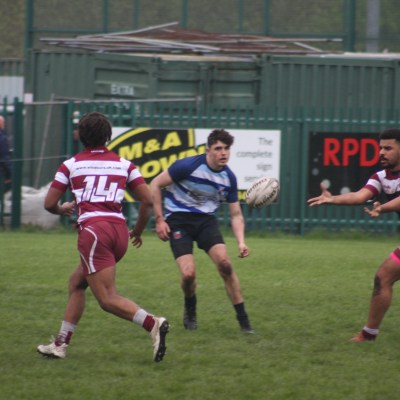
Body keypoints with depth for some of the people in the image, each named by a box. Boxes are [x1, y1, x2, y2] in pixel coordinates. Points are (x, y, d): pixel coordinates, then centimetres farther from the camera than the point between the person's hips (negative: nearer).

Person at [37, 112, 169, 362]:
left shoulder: (71, 165, 7)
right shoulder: (124, 164, 14)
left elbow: (49, 203, 9)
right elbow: (148, 200, 8)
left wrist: (63, 209, 33)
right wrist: (138, 231, 24)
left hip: (93, 230, -5)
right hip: (119, 230, 5)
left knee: (108, 299, -9)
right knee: (77, 282, 22)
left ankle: (153, 324, -31)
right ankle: (61, 344, 22)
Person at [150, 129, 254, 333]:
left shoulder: (229, 178, -3)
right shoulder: (188, 166, -17)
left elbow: (236, 215, 6)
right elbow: (155, 184, -9)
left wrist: (241, 242, -10)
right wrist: (159, 219, -12)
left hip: (206, 220, 3)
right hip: (179, 220, -3)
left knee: (225, 263, -20)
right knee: (188, 273, -19)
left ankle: (243, 320, -8)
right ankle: (190, 310, 16)